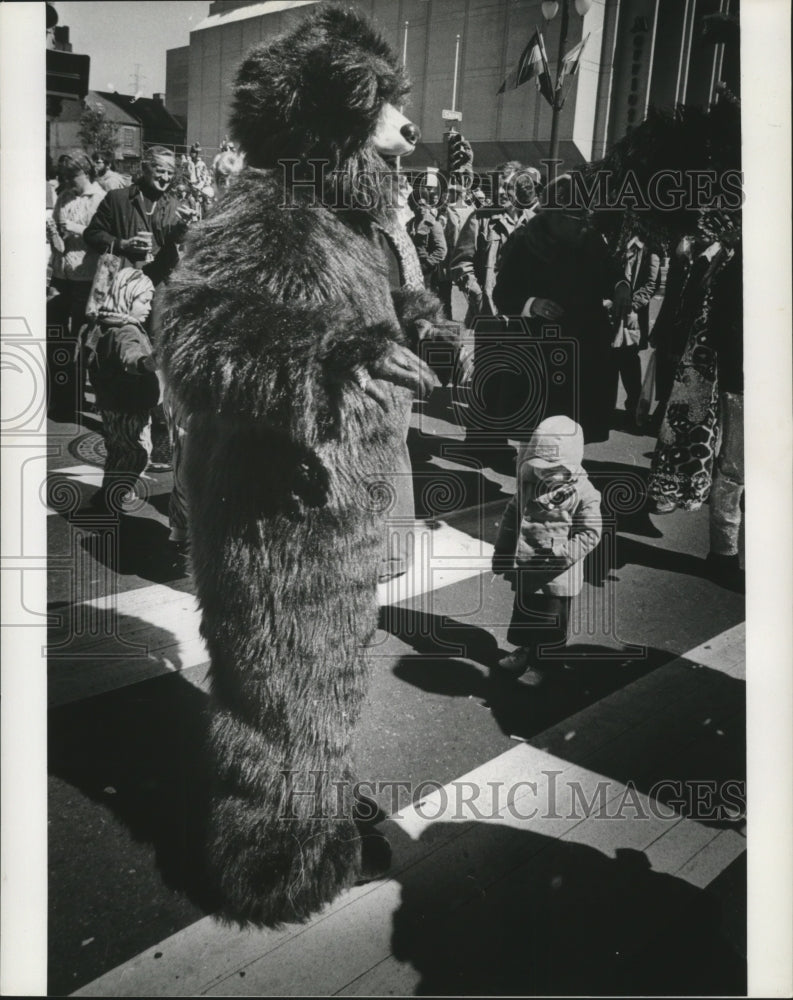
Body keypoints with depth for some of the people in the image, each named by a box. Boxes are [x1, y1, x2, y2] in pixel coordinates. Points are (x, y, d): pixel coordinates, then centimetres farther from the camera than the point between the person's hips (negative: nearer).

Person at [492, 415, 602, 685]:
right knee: (523, 612, 23)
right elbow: (511, 516, 9)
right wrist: (502, 552, 10)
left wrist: (563, 553, -29)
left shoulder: (582, 493, -17)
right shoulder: (528, 483, -2)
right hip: (525, 569, 5)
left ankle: (543, 665, 28)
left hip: (556, 576, -5)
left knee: (551, 624, 10)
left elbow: (590, 533, -16)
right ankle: (525, 650, 45)